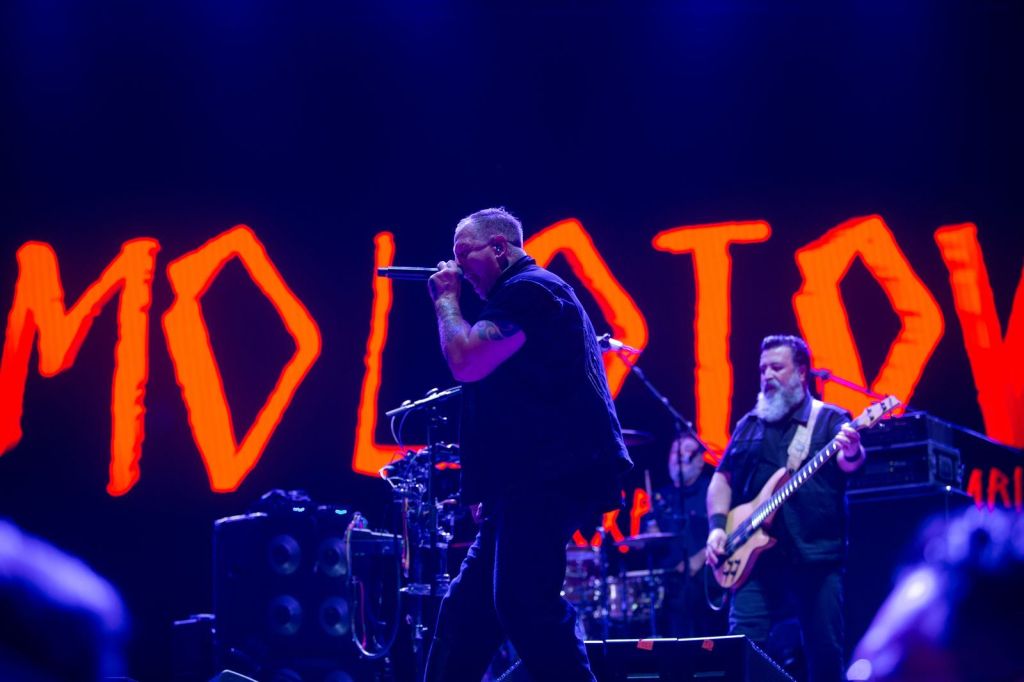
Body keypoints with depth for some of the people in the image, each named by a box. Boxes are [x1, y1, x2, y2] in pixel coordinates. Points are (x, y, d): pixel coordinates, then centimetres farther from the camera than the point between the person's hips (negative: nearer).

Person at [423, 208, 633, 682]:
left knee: (523, 603, -19)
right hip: (534, 479, 11)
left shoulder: (528, 289, -7)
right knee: (467, 609, 10)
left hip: (550, 477, -11)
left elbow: (466, 361, -17)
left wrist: (445, 299, -1)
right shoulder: (522, 296, 27)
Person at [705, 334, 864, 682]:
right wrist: (717, 526, 1)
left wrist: (851, 453, -38)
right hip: (757, 556, 3)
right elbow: (722, 477, 18)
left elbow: (848, 462, -13)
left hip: (818, 558, -3)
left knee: (826, 653, -1)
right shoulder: (749, 424, 17)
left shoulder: (830, 420, 5)